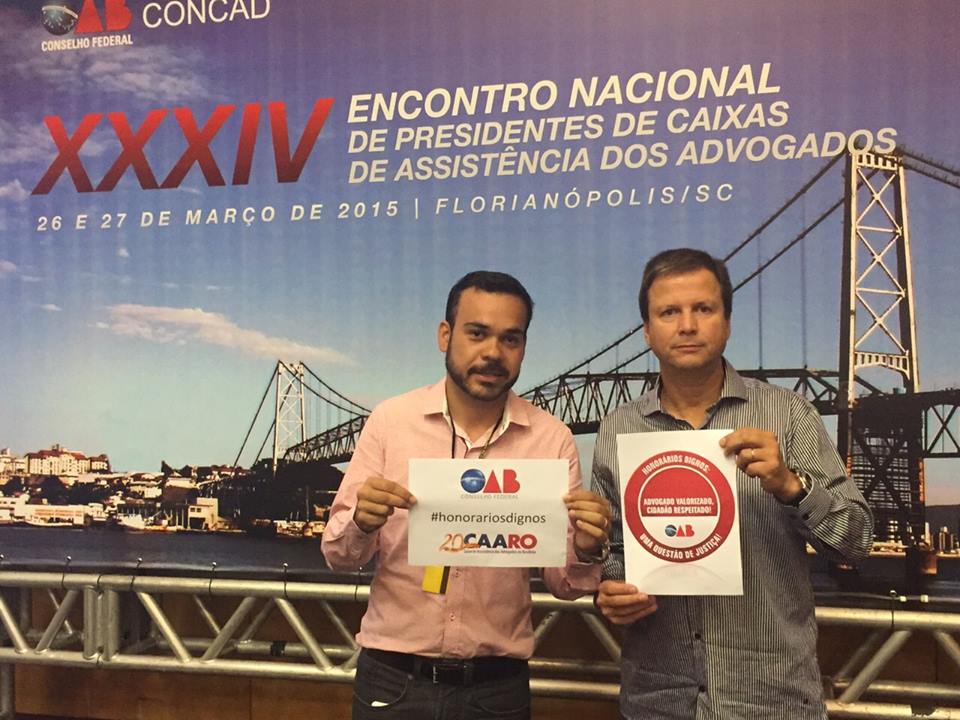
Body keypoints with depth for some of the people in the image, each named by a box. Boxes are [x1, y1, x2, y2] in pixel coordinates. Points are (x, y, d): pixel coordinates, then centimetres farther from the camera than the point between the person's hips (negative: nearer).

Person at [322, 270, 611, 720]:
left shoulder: (551, 438, -4)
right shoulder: (390, 420, -4)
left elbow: (563, 584, -1)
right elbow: (339, 555, -1)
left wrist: (585, 552, -23)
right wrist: (361, 523, -22)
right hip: (393, 681, 0)